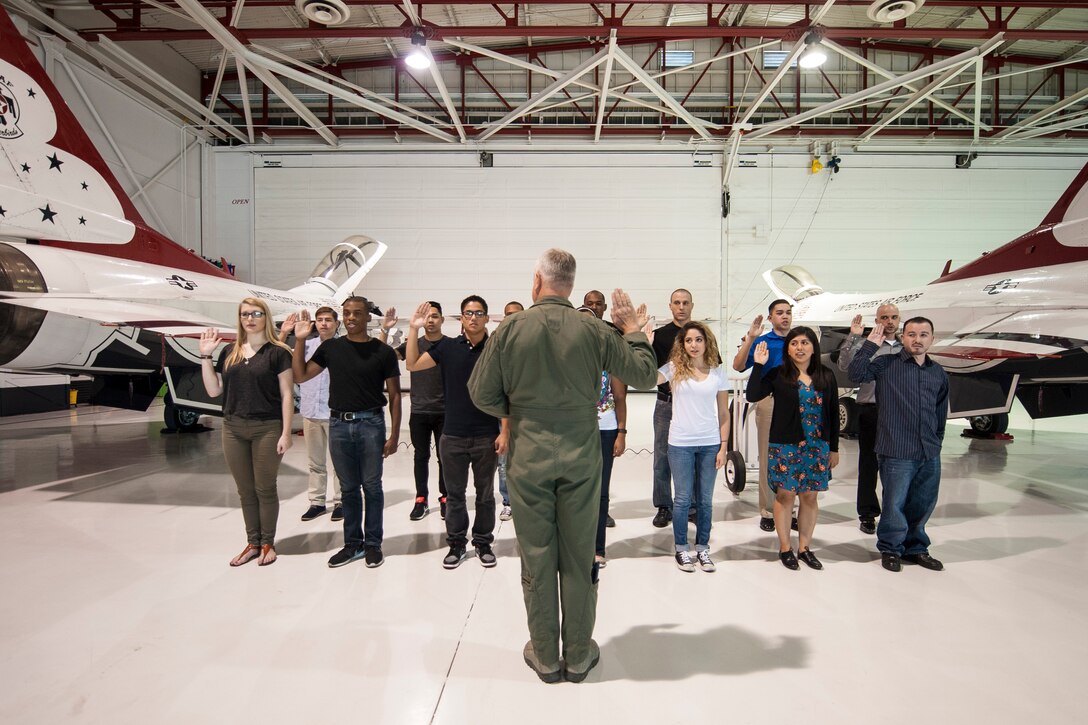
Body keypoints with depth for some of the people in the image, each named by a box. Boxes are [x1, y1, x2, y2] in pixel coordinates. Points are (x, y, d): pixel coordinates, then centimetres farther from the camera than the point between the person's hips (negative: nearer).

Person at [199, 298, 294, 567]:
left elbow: (287, 394, -6)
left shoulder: (277, 352, -5)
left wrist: (286, 432, -11)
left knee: (265, 489, 6)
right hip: (234, 429, 5)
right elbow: (213, 390, 9)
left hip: (267, 429, -4)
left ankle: (268, 543, 21)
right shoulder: (230, 351, 9)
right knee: (245, 490, 13)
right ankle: (252, 543, 26)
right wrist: (205, 356, 2)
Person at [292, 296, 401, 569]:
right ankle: (353, 543, 25)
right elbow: (300, 376, 7)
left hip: (371, 423, -3)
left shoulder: (383, 351, -2)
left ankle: (373, 544, 18)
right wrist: (300, 340, -3)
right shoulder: (331, 347, 6)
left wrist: (394, 435, -5)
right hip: (338, 423, 3)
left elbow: (394, 395, 0)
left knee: (371, 486, 5)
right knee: (348, 488, 12)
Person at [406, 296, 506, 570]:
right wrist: (414, 329, -7)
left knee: (485, 493, 13)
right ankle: (456, 543, 28)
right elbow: (412, 364, 2)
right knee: (454, 494, 13)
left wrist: (504, 432, -7)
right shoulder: (447, 346, 1)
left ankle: (483, 542, 28)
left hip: (487, 436, -1)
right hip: (452, 436, 1)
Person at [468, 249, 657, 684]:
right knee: (579, 558, 12)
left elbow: (482, 395, -2)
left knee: (536, 558, 11)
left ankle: (545, 657, 26)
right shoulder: (593, 330, -6)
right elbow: (645, 375, 1)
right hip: (581, 456, 1)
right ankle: (579, 656, 27)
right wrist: (634, 330, 15)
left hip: (528, 457, 0)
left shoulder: (509, 330, -7)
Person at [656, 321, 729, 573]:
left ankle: (703, 548, 25)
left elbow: (724, 413, 6)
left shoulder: (718, 372, 3)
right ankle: (681, 548, 22)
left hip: (710, 444, 2)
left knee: (705, 500, 11)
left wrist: (723, 446, 1)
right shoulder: (674, 368, -2)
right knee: (682, 499, 7)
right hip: (680, 444, -1)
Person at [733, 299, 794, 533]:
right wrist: (750, 337, -19)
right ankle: (767, 511, 12)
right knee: (769, 458, 3)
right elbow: (738, 365, -12)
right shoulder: (762, 341, 1)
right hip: (770, 402, -3)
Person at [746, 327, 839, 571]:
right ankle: (785, 548, 19)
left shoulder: (826, 376, 4)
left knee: (809, 496, 10)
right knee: (785, 494, 4)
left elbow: (833, 414, 8)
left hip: (817, 447, 3)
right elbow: (752, 395, -16)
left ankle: (805, 547, 24)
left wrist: (834, 449, 8)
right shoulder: (779, 375, -3)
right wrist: (758, 365, -18)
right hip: (784, 446, -3)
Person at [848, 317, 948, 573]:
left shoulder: (939, 373, 13)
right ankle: (890, 549, 22)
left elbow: (940, 412, 21)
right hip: (897, 453, -5)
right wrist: (871, 344, -15)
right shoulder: (886, 365, -2)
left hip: (930, 455, 5)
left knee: (923, 504, 15)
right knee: (895, 504, 3)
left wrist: (937, 442, 20)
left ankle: (915, 547, 34)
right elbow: (856, 374, -18)